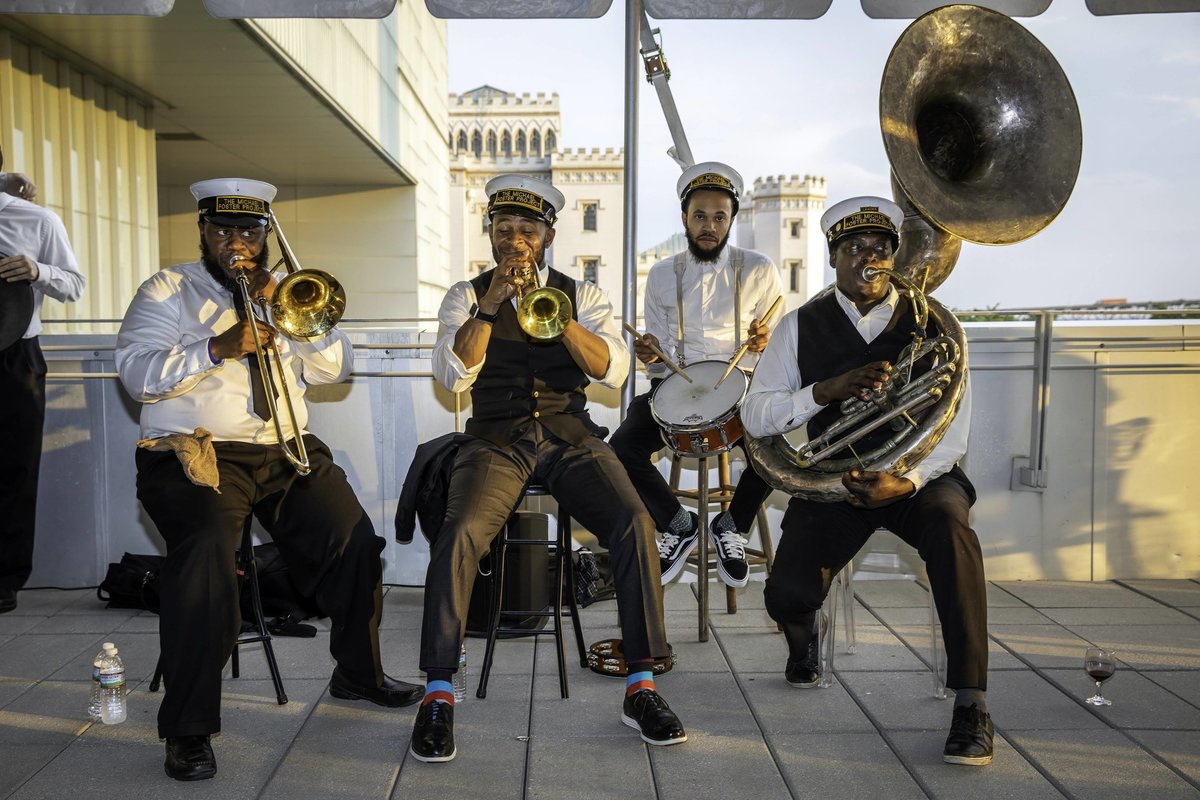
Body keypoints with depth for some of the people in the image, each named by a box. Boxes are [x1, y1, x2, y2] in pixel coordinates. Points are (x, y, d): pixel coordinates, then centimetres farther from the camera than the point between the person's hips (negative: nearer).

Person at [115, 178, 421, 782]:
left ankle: (358, 673, 15)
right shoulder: (168, 291, 8)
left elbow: (334, 367, 8)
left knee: (356, 544, -11)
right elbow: (136, 374, -7)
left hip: (286, 453, 4)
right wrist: (217, 348, -19)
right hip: (197, 454, -4)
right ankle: (188, 729, -18)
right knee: (205, 549, -32)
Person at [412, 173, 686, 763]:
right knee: (459, 534, -29)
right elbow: (453, 375, -5)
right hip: (496, 440, -1)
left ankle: (641, 687, -12)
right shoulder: (467, 295, 11)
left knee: (635, 524, -24)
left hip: (570, 436, 1)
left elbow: (612, 369, -4)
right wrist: (489, 306, -15)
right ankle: (438, 696, -15)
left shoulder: (582, 295, 13)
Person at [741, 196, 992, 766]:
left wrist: (906, 481, -26)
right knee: (787, 597, -19)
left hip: (919, 474, -1)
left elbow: (953, 428, -8)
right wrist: (829, 389, -19)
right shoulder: (802, 326, 3)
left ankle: (971, 704, -26)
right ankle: (804, 637, 22)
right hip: (833, 478, 1)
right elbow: (754, 417, -4)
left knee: (947, 521, -36)